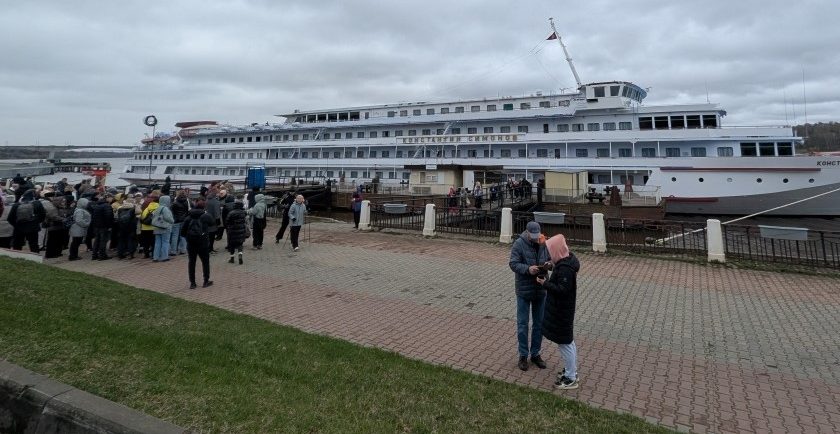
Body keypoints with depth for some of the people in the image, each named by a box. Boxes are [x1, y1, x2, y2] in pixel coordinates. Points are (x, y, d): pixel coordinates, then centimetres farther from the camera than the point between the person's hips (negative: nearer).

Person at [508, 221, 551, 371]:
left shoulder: (544, 244, -2)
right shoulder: (519, 244, -12)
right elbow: (513, 264, -15)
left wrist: (550, 264, -15)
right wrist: (528, 269, -31)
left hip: (541, 289, 4)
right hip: (524, 290, -3)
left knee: (539, 324, 13)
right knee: (523, 324, 6)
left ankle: (535, 353, 29)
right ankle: (523, 355, 20)